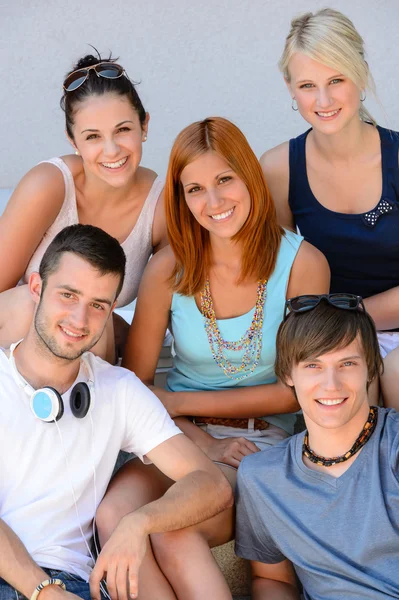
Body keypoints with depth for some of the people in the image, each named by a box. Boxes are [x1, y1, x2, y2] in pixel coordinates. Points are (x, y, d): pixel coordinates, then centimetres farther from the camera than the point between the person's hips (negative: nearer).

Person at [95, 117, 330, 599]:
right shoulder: (168, 270, -2)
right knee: (113, 515, -29)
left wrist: (184, 402, -6)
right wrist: (205, 446, -11)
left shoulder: (302, 265, -6)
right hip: (182, 436, 2)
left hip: (265, 439, -2)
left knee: (174, 534, -30)